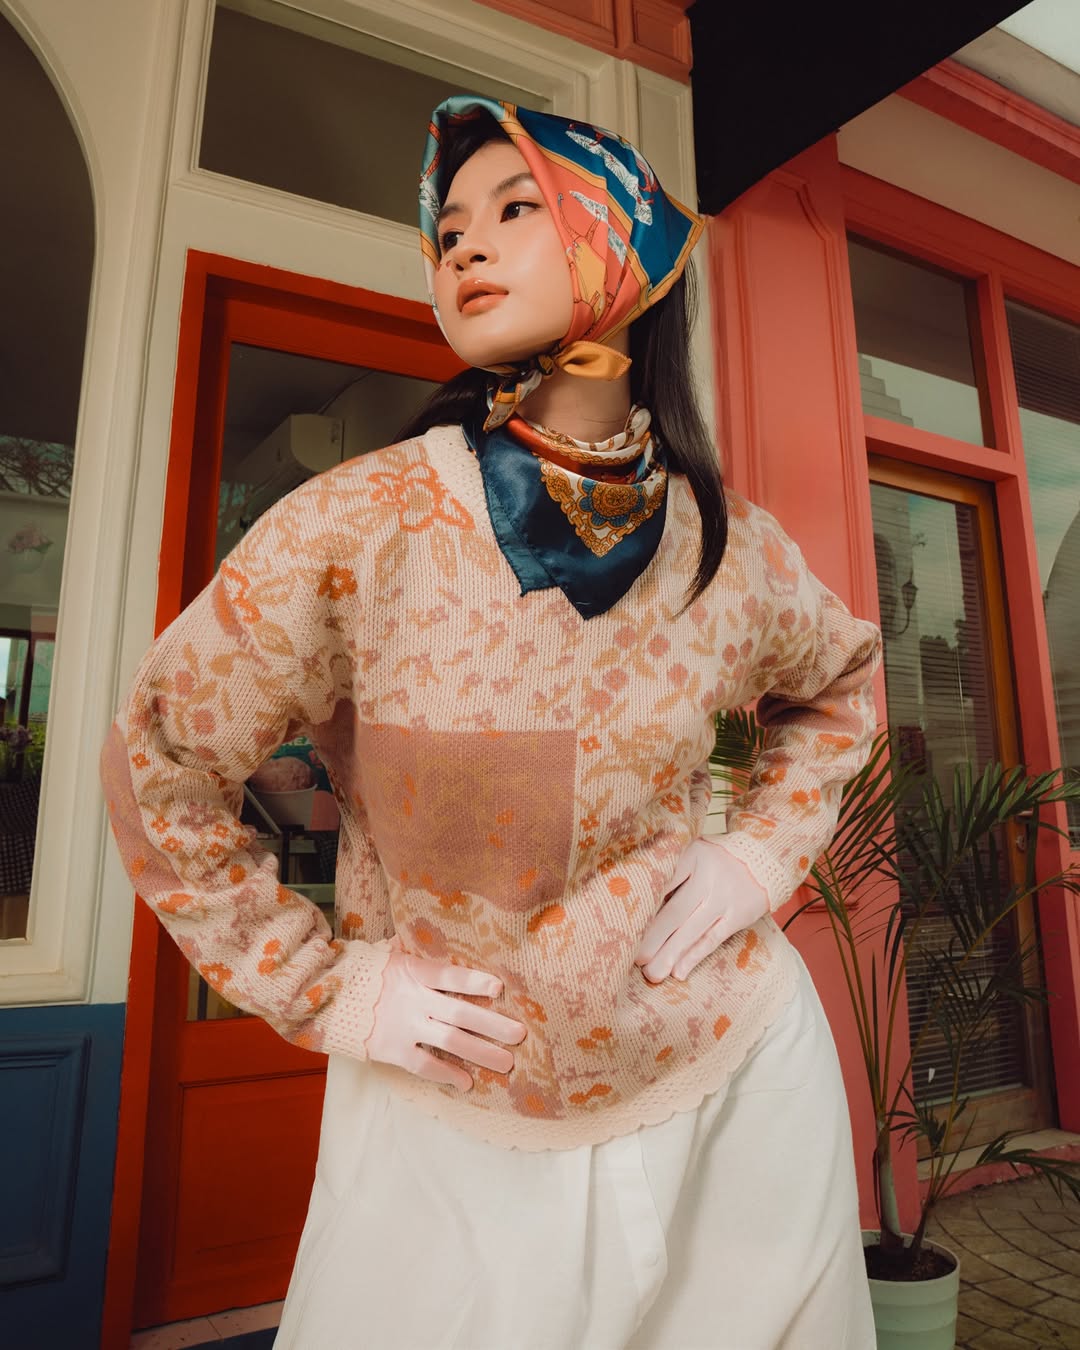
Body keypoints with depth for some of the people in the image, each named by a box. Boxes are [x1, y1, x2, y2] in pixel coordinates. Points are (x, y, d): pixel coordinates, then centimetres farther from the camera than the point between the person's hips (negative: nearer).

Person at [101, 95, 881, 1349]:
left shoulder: (734, 552, -8)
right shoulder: (357, 527, -17)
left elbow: (838, 683, 13)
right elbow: (159, 762, -7)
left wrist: (763, 854, -2)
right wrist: (321, 986, -8)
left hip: (733, 1070, 3)